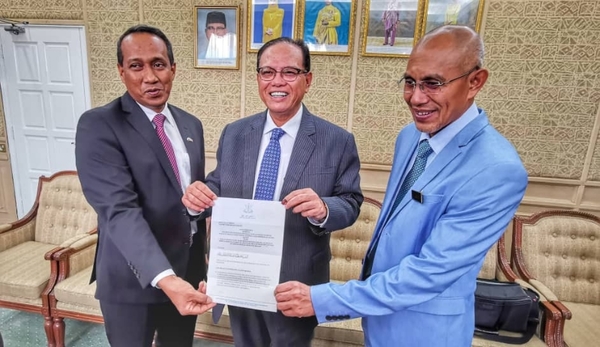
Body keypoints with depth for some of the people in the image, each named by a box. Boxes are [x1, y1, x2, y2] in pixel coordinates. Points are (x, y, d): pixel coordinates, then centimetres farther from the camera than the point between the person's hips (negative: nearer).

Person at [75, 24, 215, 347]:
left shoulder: (191, 125, 4)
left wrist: (200, 258, 14)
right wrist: (165, 278, -36)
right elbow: (120, 210, -25)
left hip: (188, 271, 5)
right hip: (133, 280, -5)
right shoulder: (98, 126, -15)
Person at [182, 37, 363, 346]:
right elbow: (219, 190, 3)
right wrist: (199, 195, -20)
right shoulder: (234, 134, -1)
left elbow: (351, 203, -9)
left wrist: (323, 209, -31)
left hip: (296, 284, -3)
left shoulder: (338, 141, -11)